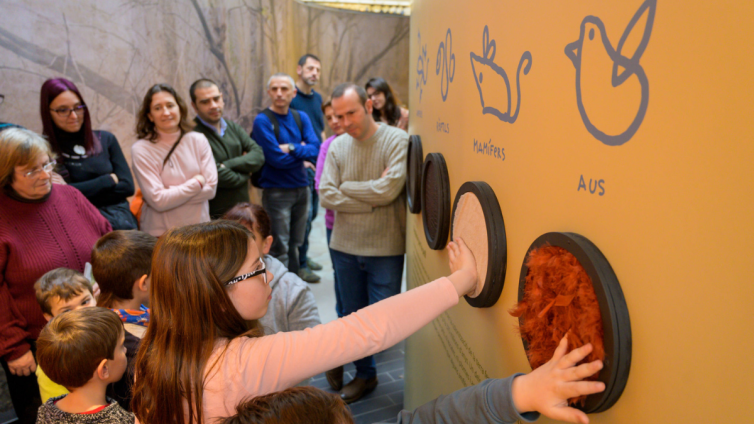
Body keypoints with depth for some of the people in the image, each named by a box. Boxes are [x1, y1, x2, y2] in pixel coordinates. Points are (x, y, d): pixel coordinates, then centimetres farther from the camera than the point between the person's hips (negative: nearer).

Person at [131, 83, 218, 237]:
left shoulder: (198, 140, 3)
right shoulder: (141, 150, -6)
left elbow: (211, 187, -3)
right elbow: (158, 201, -12)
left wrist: (171, 194, -10)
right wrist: (197, 183, -6)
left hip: (199, 229, 3)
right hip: (159, 234, -2)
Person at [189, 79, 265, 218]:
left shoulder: (233, 127, 10)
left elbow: (258, 155, -2)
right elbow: (219, 177, -20)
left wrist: (228, 165, -17)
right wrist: (246, 171, -2)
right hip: (216, 216, -6)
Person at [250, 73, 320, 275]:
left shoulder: (301, 118, 7)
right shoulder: (262, 120, -10)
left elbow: (315, 149, -4)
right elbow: (277, 159, -17)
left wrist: (292, 148, -18)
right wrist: (302, 151, -4)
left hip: (301, 188, 6)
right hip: (276, 191, -5)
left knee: (296, 245, 15)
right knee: (280, 250, -2)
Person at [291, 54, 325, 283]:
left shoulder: (317, 97, 14)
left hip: (318, 163, 7)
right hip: (301, 164, -7)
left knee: (312, 212, 14)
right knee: (304, 214, -5)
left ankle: (303, 255, 28)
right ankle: (300, 264, 6)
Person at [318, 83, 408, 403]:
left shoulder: (397, 140, -11)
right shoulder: (337, 146, 2)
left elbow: (388, 190, -22)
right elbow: (327, 196, -6)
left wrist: (346, 187, -9)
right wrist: (371, 198, -14)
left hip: (385, 248, -4)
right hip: (344, 246, 5)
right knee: (353, 315, 16)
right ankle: (364, 375, 36)